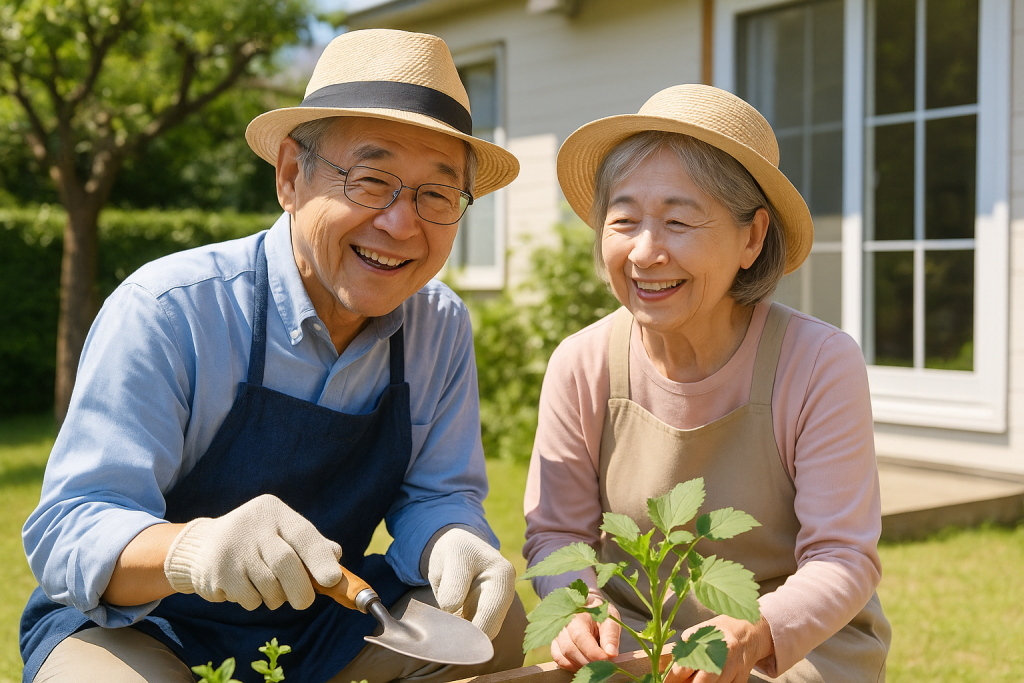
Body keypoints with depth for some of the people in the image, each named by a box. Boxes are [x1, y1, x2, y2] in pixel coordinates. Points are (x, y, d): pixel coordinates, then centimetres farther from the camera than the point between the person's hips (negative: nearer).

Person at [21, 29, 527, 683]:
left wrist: (455, 545, -27)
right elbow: (67, 533, -24)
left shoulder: (443, 327, -5)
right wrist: (190, 549, -46)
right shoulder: (166, 311, -21)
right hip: (142, 626, -4)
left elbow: (434, 494, -1)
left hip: (324, 619, 4)